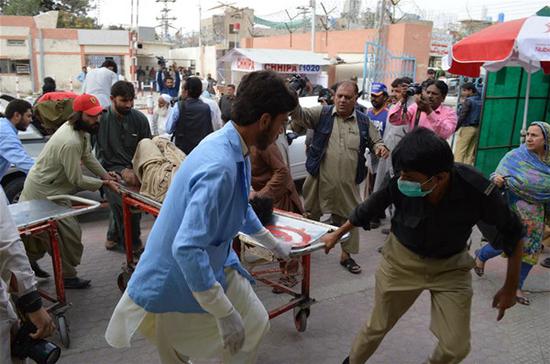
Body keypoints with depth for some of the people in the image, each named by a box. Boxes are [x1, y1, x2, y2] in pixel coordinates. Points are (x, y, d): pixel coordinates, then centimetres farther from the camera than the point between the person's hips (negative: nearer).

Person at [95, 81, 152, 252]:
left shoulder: (140, 118, -1)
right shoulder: (102, 119, -8)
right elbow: (101, 155, -5)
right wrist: (122, 171, -16)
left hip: (134, 172, 3)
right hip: (112, 173, -3)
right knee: (122, 205, -16)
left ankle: (114, 238, 30)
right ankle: (132, 245, 8)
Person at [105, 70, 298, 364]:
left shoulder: (235, 149, -2)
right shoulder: (220, 166, -33)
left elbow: (240, 208, 16)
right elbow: (186, 249, -36)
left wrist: (272, 243, 28)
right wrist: (225, 314, -29)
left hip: (214, 262, 8)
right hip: (179, 279, -8)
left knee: (254, 326, 15)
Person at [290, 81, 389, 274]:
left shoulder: (364, 121, 6)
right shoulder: (321, 113, -2)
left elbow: (376, 141, 13)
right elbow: (301, 115, -17)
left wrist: (380, 147, -11)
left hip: (347, 184, 2)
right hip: (319, 179, -1)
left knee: (349, 219, 10)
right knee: (310, 216, 14)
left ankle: (346, 256, 27)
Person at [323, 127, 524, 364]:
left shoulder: (477, 191, -31)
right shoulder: (400, 183, -30)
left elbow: (512, 234, -11)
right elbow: (370, 208, -8)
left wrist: (510, 288, -3)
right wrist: (338, 235, 6)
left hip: (451, 266, 1)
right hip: (402, 259, 0)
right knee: (378, 326, 13)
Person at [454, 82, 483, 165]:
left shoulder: (468, 101, -10)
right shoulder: (480, 102, 12)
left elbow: (462, 117, -15)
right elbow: (481, 117, 12)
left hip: (466, 128, -8)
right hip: (477, 128, 8)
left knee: (459, 152, -6)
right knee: (471, 152, 11)